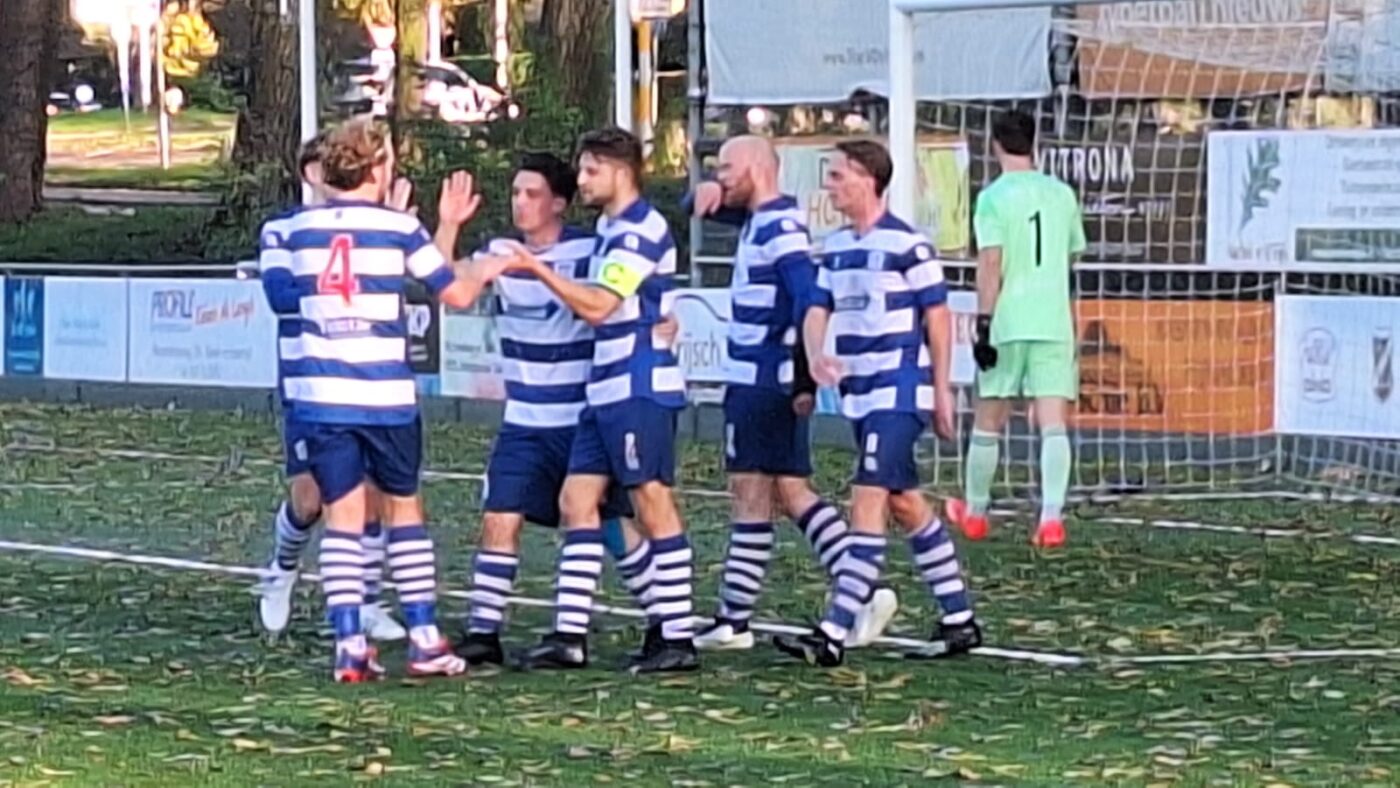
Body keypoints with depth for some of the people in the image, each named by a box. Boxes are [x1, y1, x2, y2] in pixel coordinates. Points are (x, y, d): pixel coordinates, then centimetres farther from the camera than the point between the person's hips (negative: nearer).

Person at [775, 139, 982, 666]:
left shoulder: (907, 244, -11)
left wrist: (942, 392, -7)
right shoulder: (836, 247, 12)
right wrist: (816, 357, -10)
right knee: (905, 504, 13)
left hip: (899, 393, -9)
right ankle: (959, 621, 22)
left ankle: (834, 634, -18)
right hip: (859, 394, 9)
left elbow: (938, 317, -8)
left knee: (867, 503, -14)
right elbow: (818, 311, 11)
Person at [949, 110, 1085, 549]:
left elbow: (990, 263, -12)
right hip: (1055, 323, 3)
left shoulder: (994, 197, -5)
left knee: (989, 420, 11)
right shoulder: (1062, 194, 8)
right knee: (1053, 423, -3)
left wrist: (983, 323, -11)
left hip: (1007, 323, -3)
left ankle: (974, 512, 24)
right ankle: (1051, 516, -17)